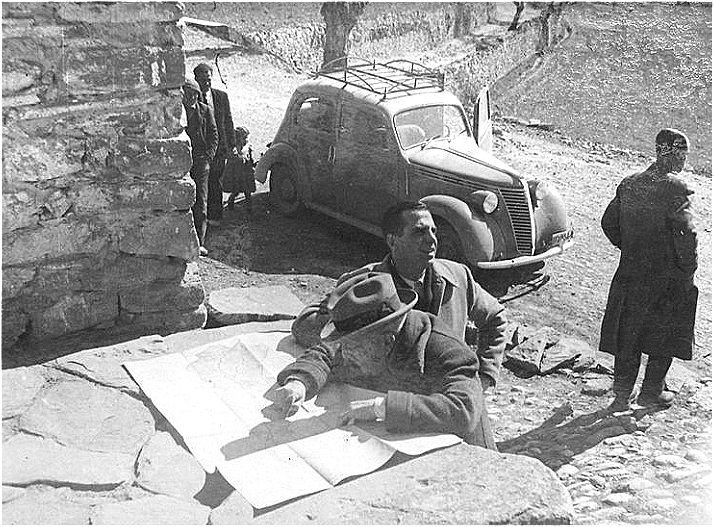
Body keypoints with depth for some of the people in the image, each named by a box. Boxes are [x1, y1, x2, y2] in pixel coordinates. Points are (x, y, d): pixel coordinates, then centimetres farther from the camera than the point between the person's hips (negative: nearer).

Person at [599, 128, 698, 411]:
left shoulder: (629, 184, 2)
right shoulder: (676, 188, -16)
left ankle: (622, 392, 18)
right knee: (665, 334, 14)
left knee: (627, 334, 14)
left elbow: (609, 222, 8)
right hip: (666, 277, -5)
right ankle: (651, 392, 22)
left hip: (630, 273, 5)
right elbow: (686, 233, -23)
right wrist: (688, 269, -11)